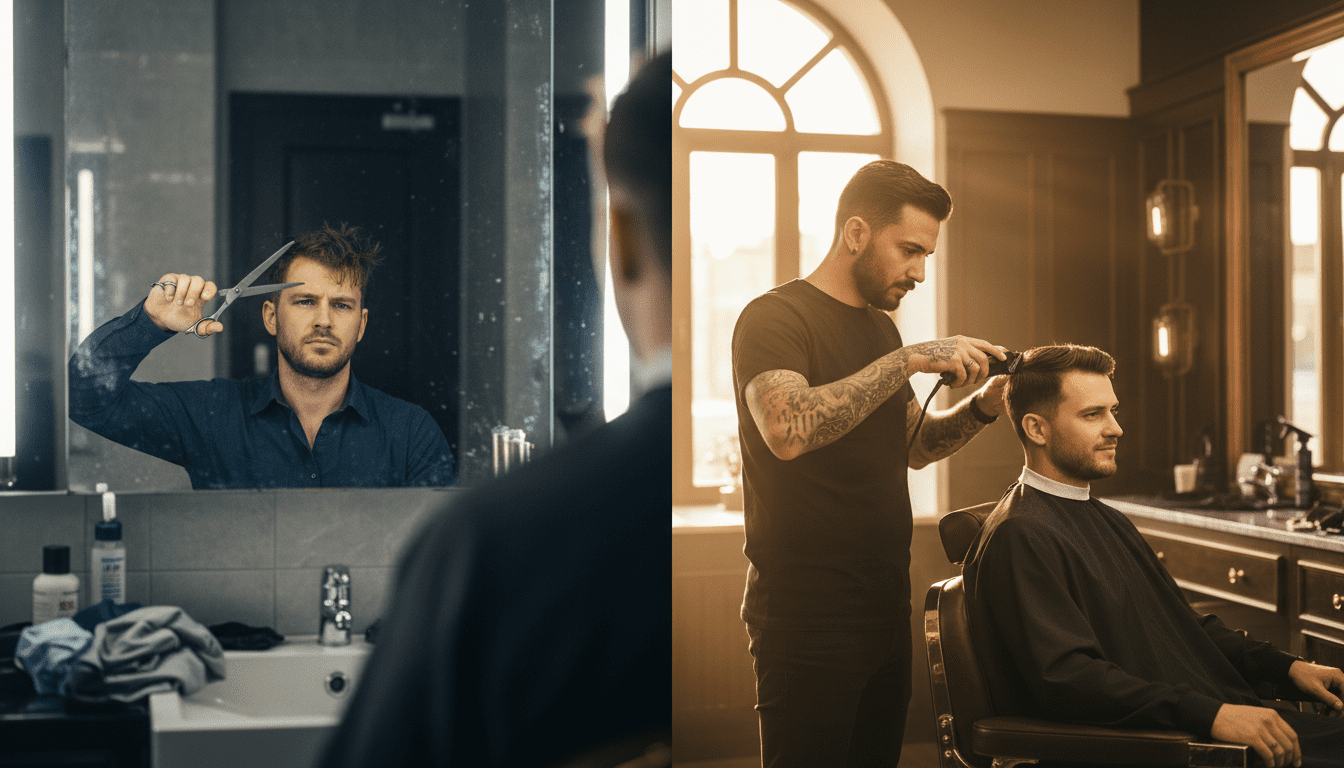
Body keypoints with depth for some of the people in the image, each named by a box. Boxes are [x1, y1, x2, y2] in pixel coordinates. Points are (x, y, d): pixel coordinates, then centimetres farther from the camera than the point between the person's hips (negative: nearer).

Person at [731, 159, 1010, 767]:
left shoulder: (881, 327, 16)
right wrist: (908, 360, -24)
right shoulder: (773, 318, -10)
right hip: (806, 619, -8)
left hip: (885, 608, 8)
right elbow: (788, 431, -28)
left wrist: (981, 408, 3)